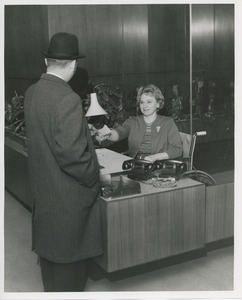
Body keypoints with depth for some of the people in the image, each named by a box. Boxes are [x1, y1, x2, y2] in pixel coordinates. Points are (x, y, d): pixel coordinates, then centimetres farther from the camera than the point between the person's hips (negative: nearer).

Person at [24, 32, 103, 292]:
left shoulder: (31, 93, 1)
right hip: (68, 192, -8)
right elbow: (69, 152, -27)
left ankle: (51, 290, 41)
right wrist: (93, 177, -12)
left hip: (43, 187, 8)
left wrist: (85, 130, 15)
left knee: (49, 247, 22)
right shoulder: (67, 99, -24)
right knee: (70, 252, 8)